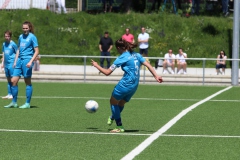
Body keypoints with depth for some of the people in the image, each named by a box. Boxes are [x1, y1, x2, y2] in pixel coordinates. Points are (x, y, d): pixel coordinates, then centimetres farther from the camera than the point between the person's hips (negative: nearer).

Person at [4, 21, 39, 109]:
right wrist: (15, 61, 16)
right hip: (20, 60, 7)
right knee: (13, 81, 1)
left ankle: (27, 103, 5)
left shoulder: (32, 37, -4)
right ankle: (14, 102, 10)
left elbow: (36, 51, -7)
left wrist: (30, 62, -17)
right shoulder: (21, 37, 15)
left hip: (27, 60, -7)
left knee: (27, 82, -1)